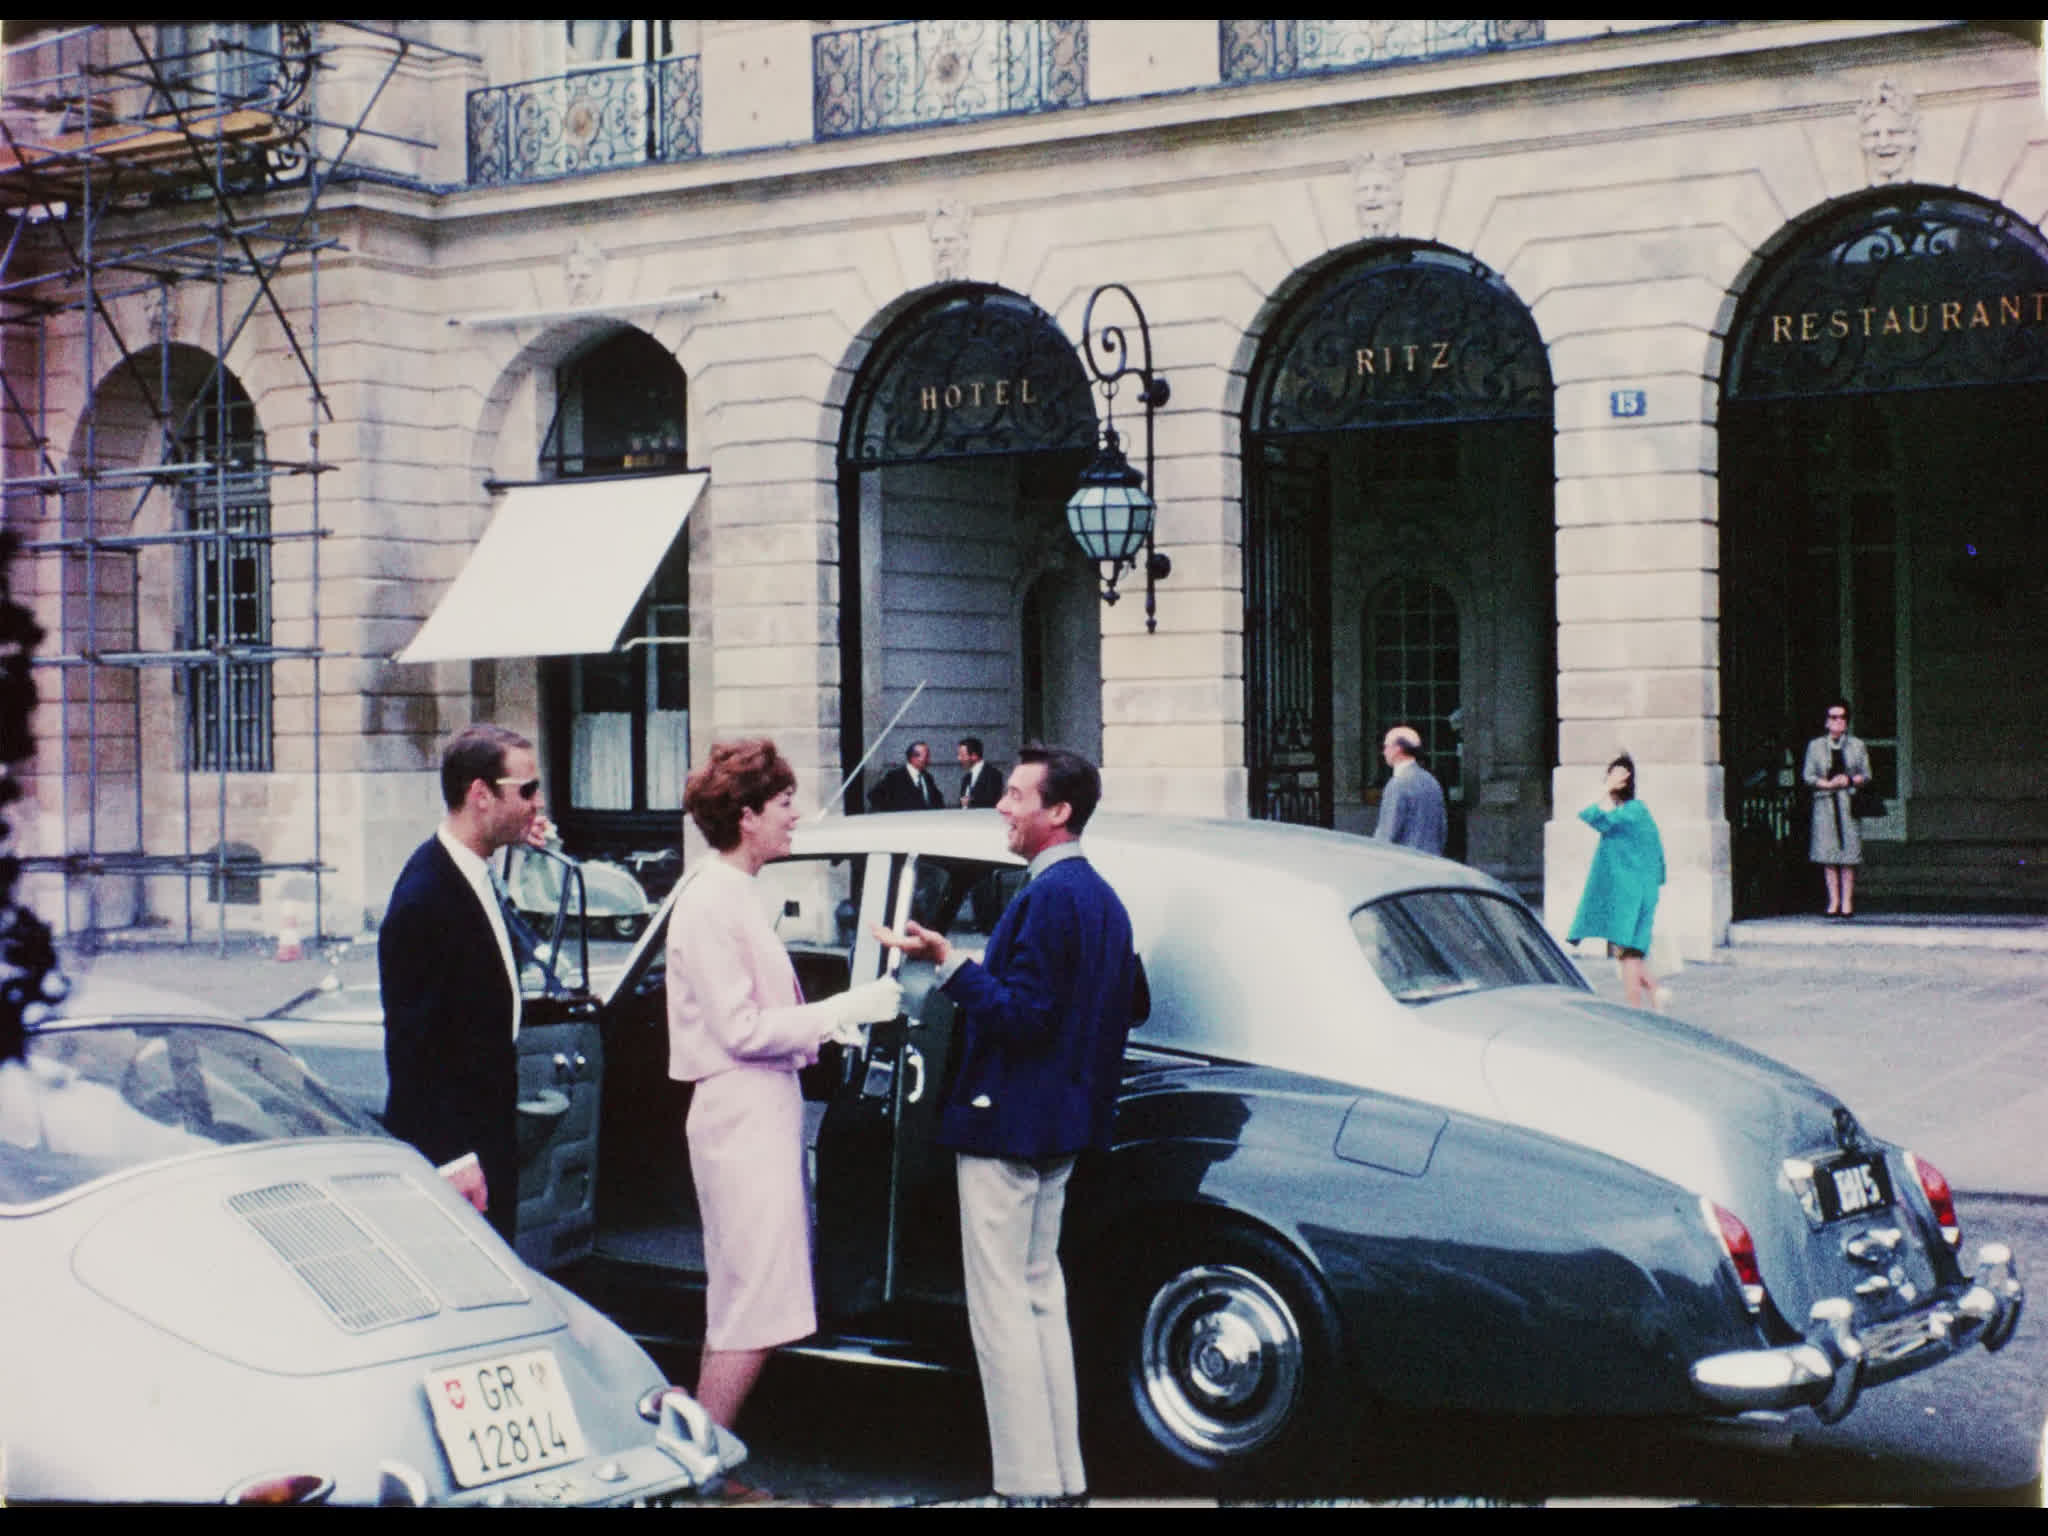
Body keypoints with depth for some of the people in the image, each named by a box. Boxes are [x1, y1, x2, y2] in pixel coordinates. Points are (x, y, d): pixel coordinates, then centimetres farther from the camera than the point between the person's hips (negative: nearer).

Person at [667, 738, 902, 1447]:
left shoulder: (734, 894, 15)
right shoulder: (710, 902, -17)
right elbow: (741, 1030, -20)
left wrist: (827, 1024, 7)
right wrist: (844, 1011, -17)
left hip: (762, 1110, 11)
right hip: (741, 1117, -11)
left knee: (738, 1309, 15)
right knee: (753, 1314, -8)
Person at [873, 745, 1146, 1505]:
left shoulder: (1047, 899, -19)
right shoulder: (1103, 899, 12)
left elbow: (1022, 1016, -24)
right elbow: (1132, 1004, 18)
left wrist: (949, 964, -27)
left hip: (1006, 1128, -11)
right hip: (1060, 1129, 11)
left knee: (1000, 1307, -4)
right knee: (1041, 1294, 17)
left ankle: (1027, 1481, -1)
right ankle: (1064, 1477, 24)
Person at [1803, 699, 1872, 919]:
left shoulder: (1857, 746, 11)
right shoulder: (1815, 746, 10)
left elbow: (1866, 775, 9)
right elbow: (1808, 775, 5)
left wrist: (1849, 780, -11)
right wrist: (1828, 783, -11)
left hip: (1849, 802, 0)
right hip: (1825, 802, 0)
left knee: (1848, 852, -4)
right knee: (1828, 853, -3)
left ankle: (1847, 901, 1)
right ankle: (1833, 900, 4)